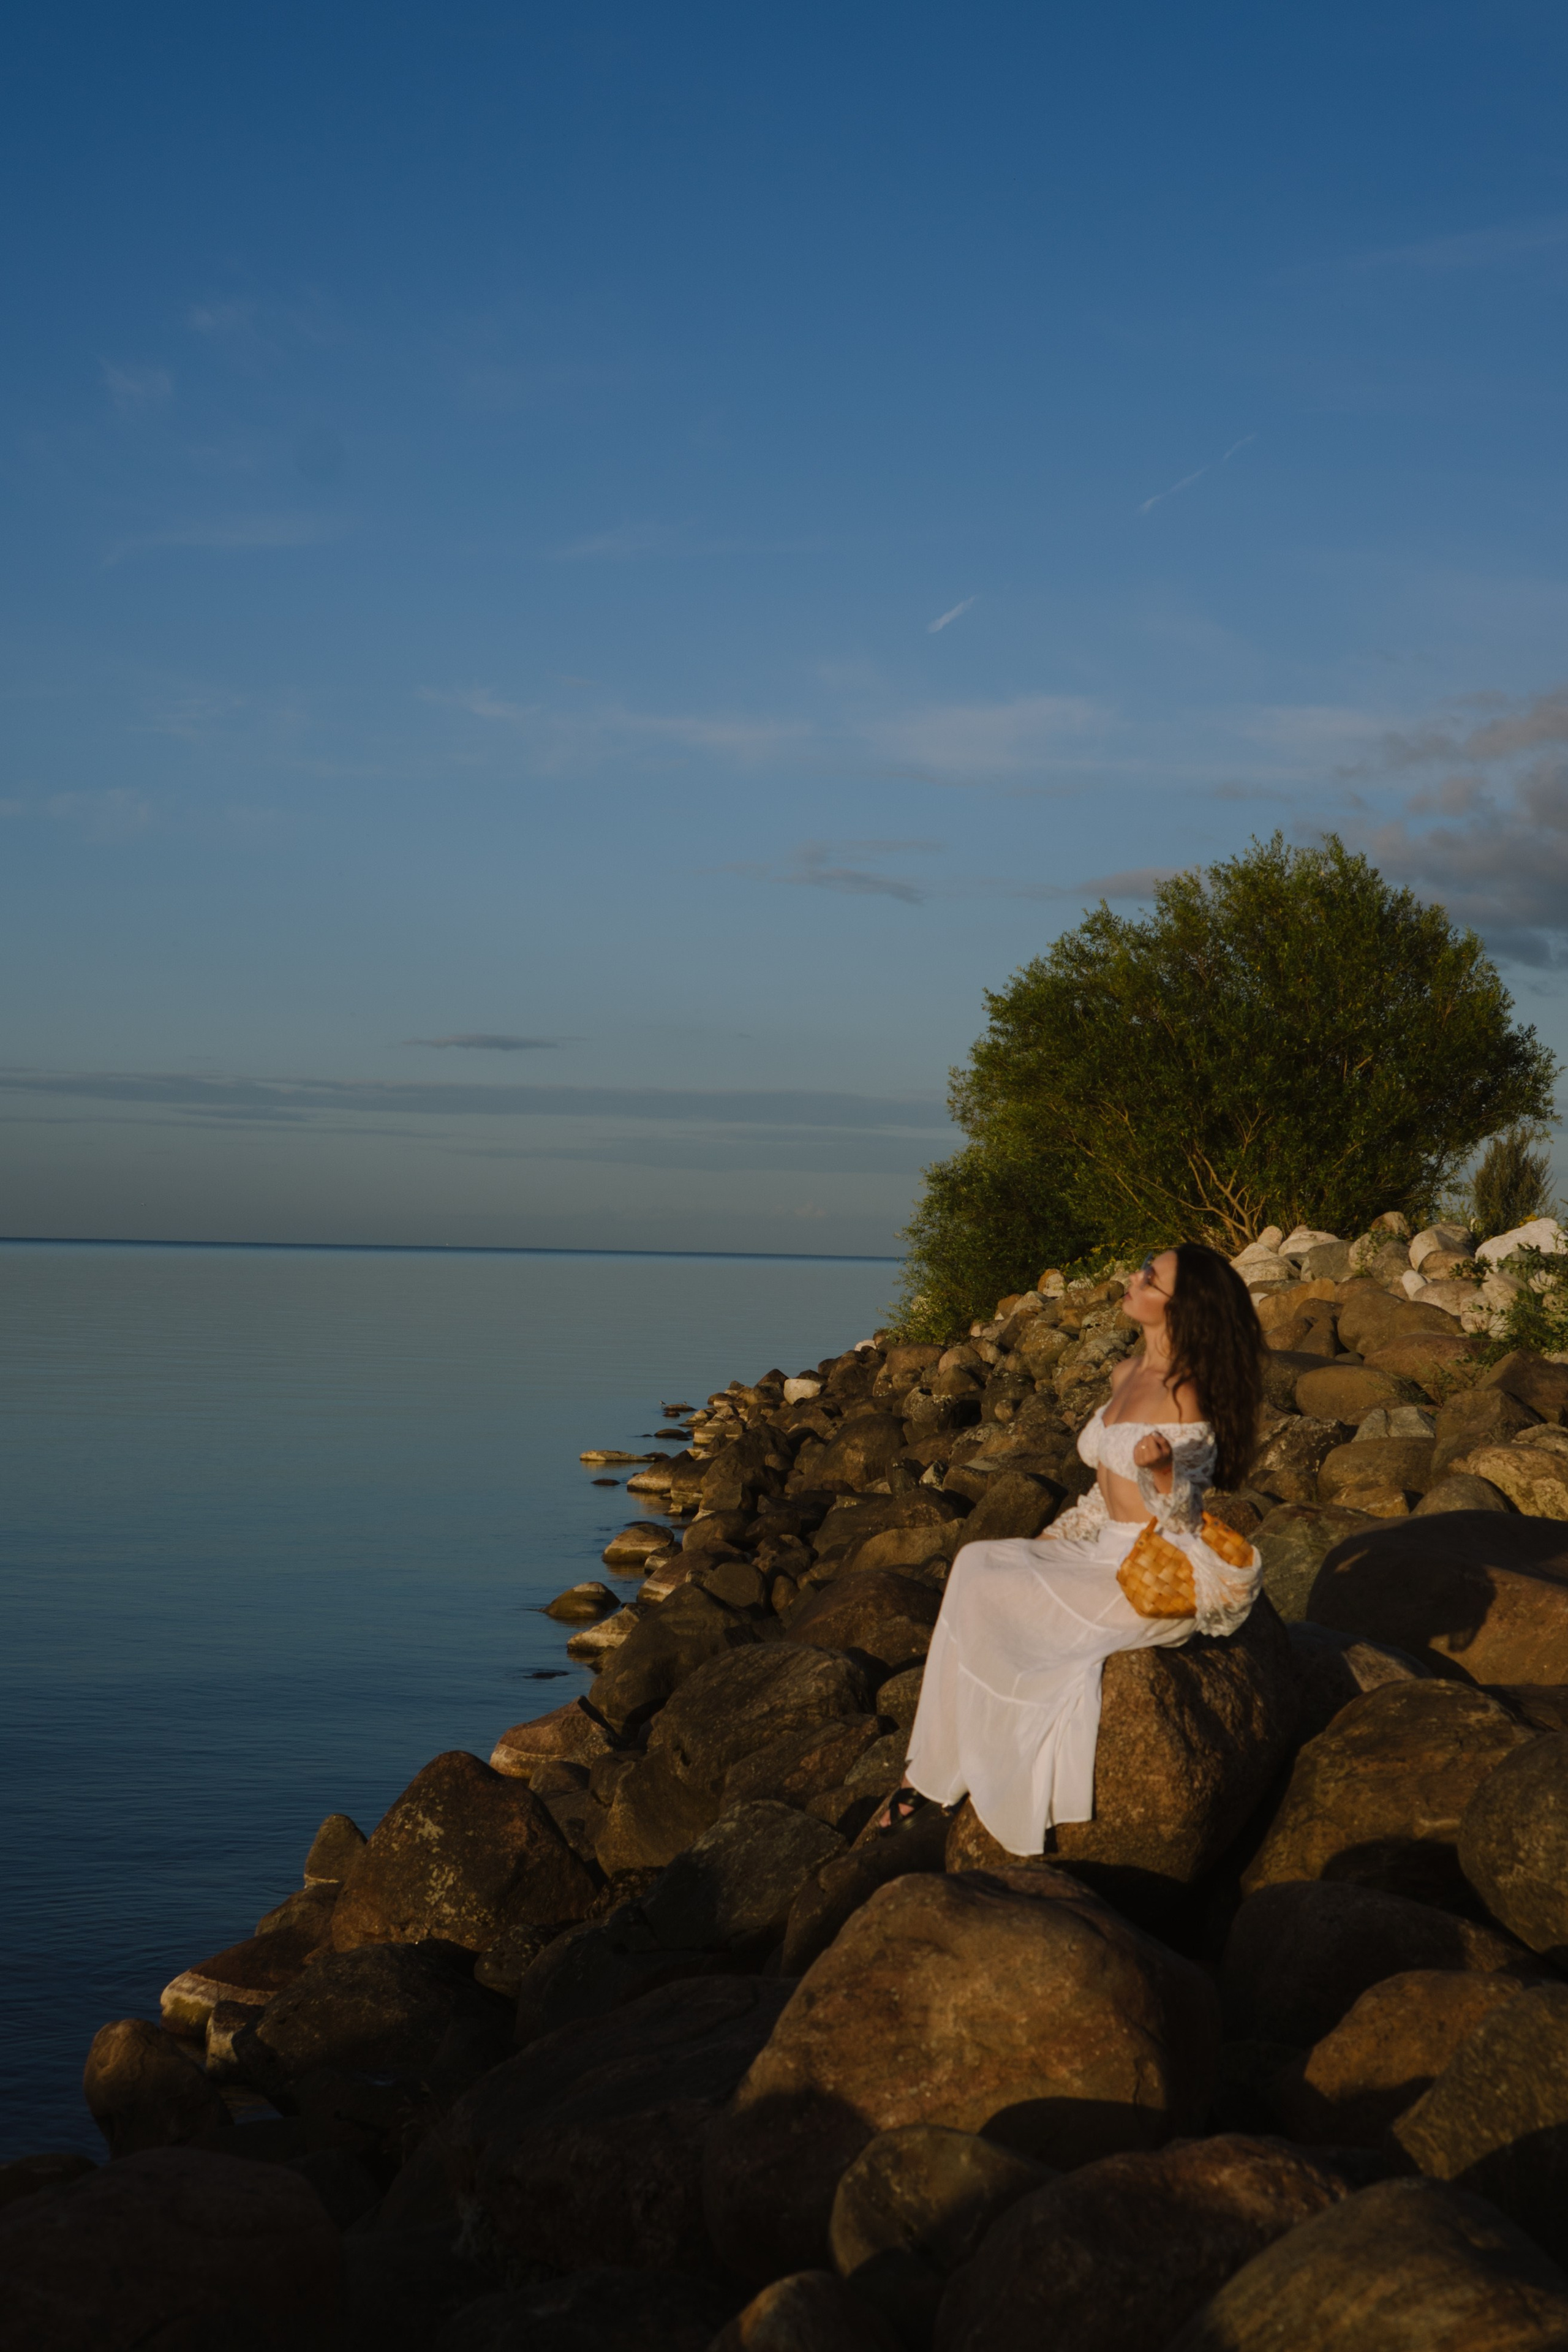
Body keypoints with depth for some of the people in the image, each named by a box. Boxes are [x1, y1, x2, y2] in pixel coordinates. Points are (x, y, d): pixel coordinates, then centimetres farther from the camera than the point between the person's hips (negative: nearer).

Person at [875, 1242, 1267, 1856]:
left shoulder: (1186, 1394, -16)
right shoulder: (1127, 1375, 11)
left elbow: (1180, 1519, -17)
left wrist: (1160, 1467, -37)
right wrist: (1043, 1549, 11)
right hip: (1108, 1554, 9)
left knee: (987, 1598, -15)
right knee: (977, 1565, -9)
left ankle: (942, 1774, 2)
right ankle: (937, 1772, -9)